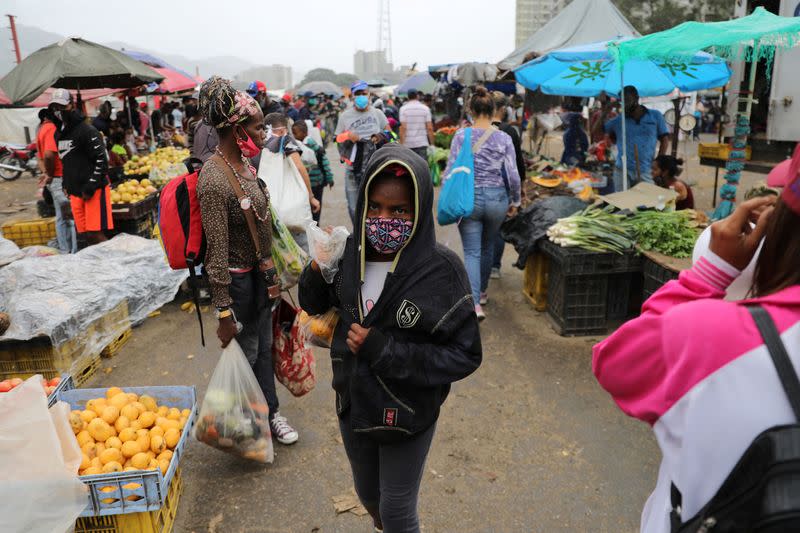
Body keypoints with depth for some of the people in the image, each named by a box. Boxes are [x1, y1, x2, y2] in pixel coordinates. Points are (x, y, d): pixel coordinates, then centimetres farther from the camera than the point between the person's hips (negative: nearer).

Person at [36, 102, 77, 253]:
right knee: (72, 218, -7)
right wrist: (50, 175, -13)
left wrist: (47, 173, 13)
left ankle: (65, 251, 20)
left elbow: (41, 156, 20)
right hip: (61, 179, -10)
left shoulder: (42, 128, 17)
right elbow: (49, 155, -26)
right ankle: (75, 252, -6)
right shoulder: (52, 129, -15)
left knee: (62, 218, 14)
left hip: (55, 180, 10)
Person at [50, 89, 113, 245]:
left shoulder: (87, 131, -9)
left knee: (95, 234, -11)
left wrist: (90, 188, -17)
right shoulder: (59, 134, 16)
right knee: (86, 235, 8)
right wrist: (67, 185, 19)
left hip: (94, 191, -8)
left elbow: (101, 160, -15)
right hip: (75, 192, 8)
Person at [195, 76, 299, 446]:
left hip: (259, 272, 8)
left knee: (263, 346, 20)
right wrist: (224, 313, -19)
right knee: (245, 353, 9)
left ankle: (270, 413, 38)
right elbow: (217, 252, -23)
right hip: (236, 279, -8)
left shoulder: (243, 163, 2)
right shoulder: (214, 179, -25)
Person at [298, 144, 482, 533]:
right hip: (353, 403, 5)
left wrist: (383, 350, -26)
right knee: (368, 495, 28)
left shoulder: (440, 270, -23)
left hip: (408, 413, -5)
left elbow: (465, 355, -20)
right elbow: (315, 307, 6)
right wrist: (317, 269, -15)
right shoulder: (350, 253, -10)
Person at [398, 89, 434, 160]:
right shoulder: (425, 108, 2)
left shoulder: (403, 108, -1)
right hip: (422, 143, 0)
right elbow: (429, 128, -2)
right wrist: (432, 144, 4)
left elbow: (403, 127, -9)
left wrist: (401, 144, -6)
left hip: (407, 144, 0)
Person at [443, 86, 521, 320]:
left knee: (472, 252, 2)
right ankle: (482, 291, 40)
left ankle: (475, 302, -14)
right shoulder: (504, 138, -4)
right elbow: (513, 175, -6)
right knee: (488, 246, 23)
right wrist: (515, 202, 8)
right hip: (496, 198, 2)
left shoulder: (461, 136, -6)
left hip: (469, 198, -2)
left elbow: (450, 171, -7)